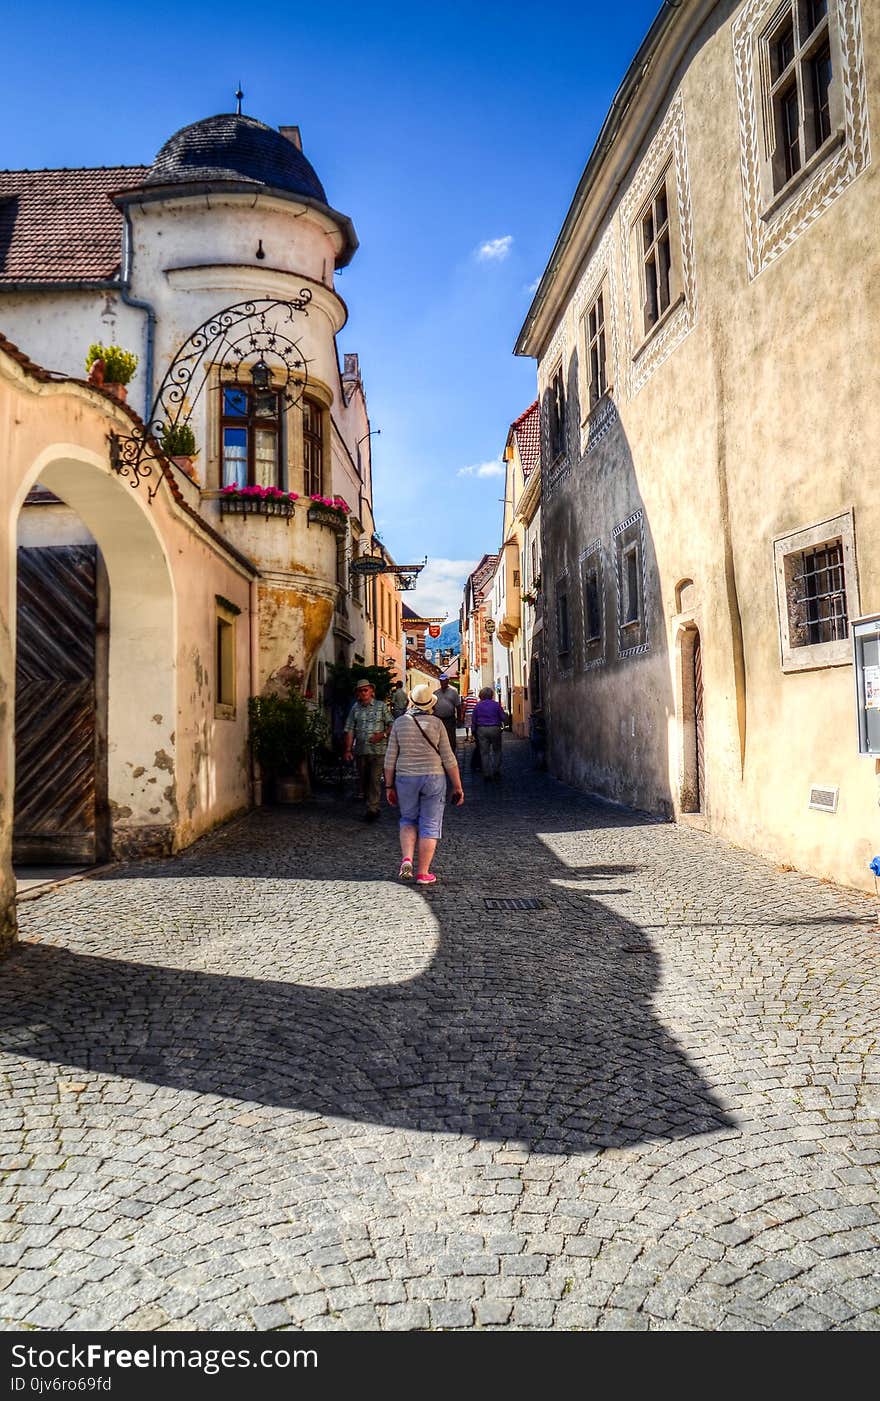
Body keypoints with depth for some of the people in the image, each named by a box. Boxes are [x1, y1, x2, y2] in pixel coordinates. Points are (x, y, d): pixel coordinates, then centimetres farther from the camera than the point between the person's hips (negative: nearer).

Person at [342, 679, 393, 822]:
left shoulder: (381, 706, 4)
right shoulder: (355, 708, 8)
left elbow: (391, 725, 5)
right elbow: (350, 730, 6)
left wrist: (383, 734, -14)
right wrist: (348, 750, 0)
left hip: (378, 750, -3)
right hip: (360, 751, 3)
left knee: (375, 780, -9)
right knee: (363, 780, 11)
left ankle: (372, 809, -5)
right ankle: (370, 806, 25)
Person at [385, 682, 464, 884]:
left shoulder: (399, 722, -1)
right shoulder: (436, 723, -5)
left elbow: (390, 758, 1)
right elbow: (448, 758, -4)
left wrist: (389, 786, 9)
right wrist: (458, 786, 2)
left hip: (406, 778, 2)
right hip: (433, 777, -2)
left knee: (408, 820, 20)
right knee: (430, 825, 7)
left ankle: (406, 859, 0)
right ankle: (423, 873, 7)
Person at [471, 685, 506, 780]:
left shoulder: (477, 706, 2)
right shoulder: (496, 705, -4)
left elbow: (474, 720, 4)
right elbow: (503, 718, -2)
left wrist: (474, 732, 13)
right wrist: (502, 710, 17)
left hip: (481, 730, 1)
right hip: (494, 729, -1)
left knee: (484, 752, 4)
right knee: (497, 750, 14)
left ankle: (486, 774, 3)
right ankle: (496, 771, 11)